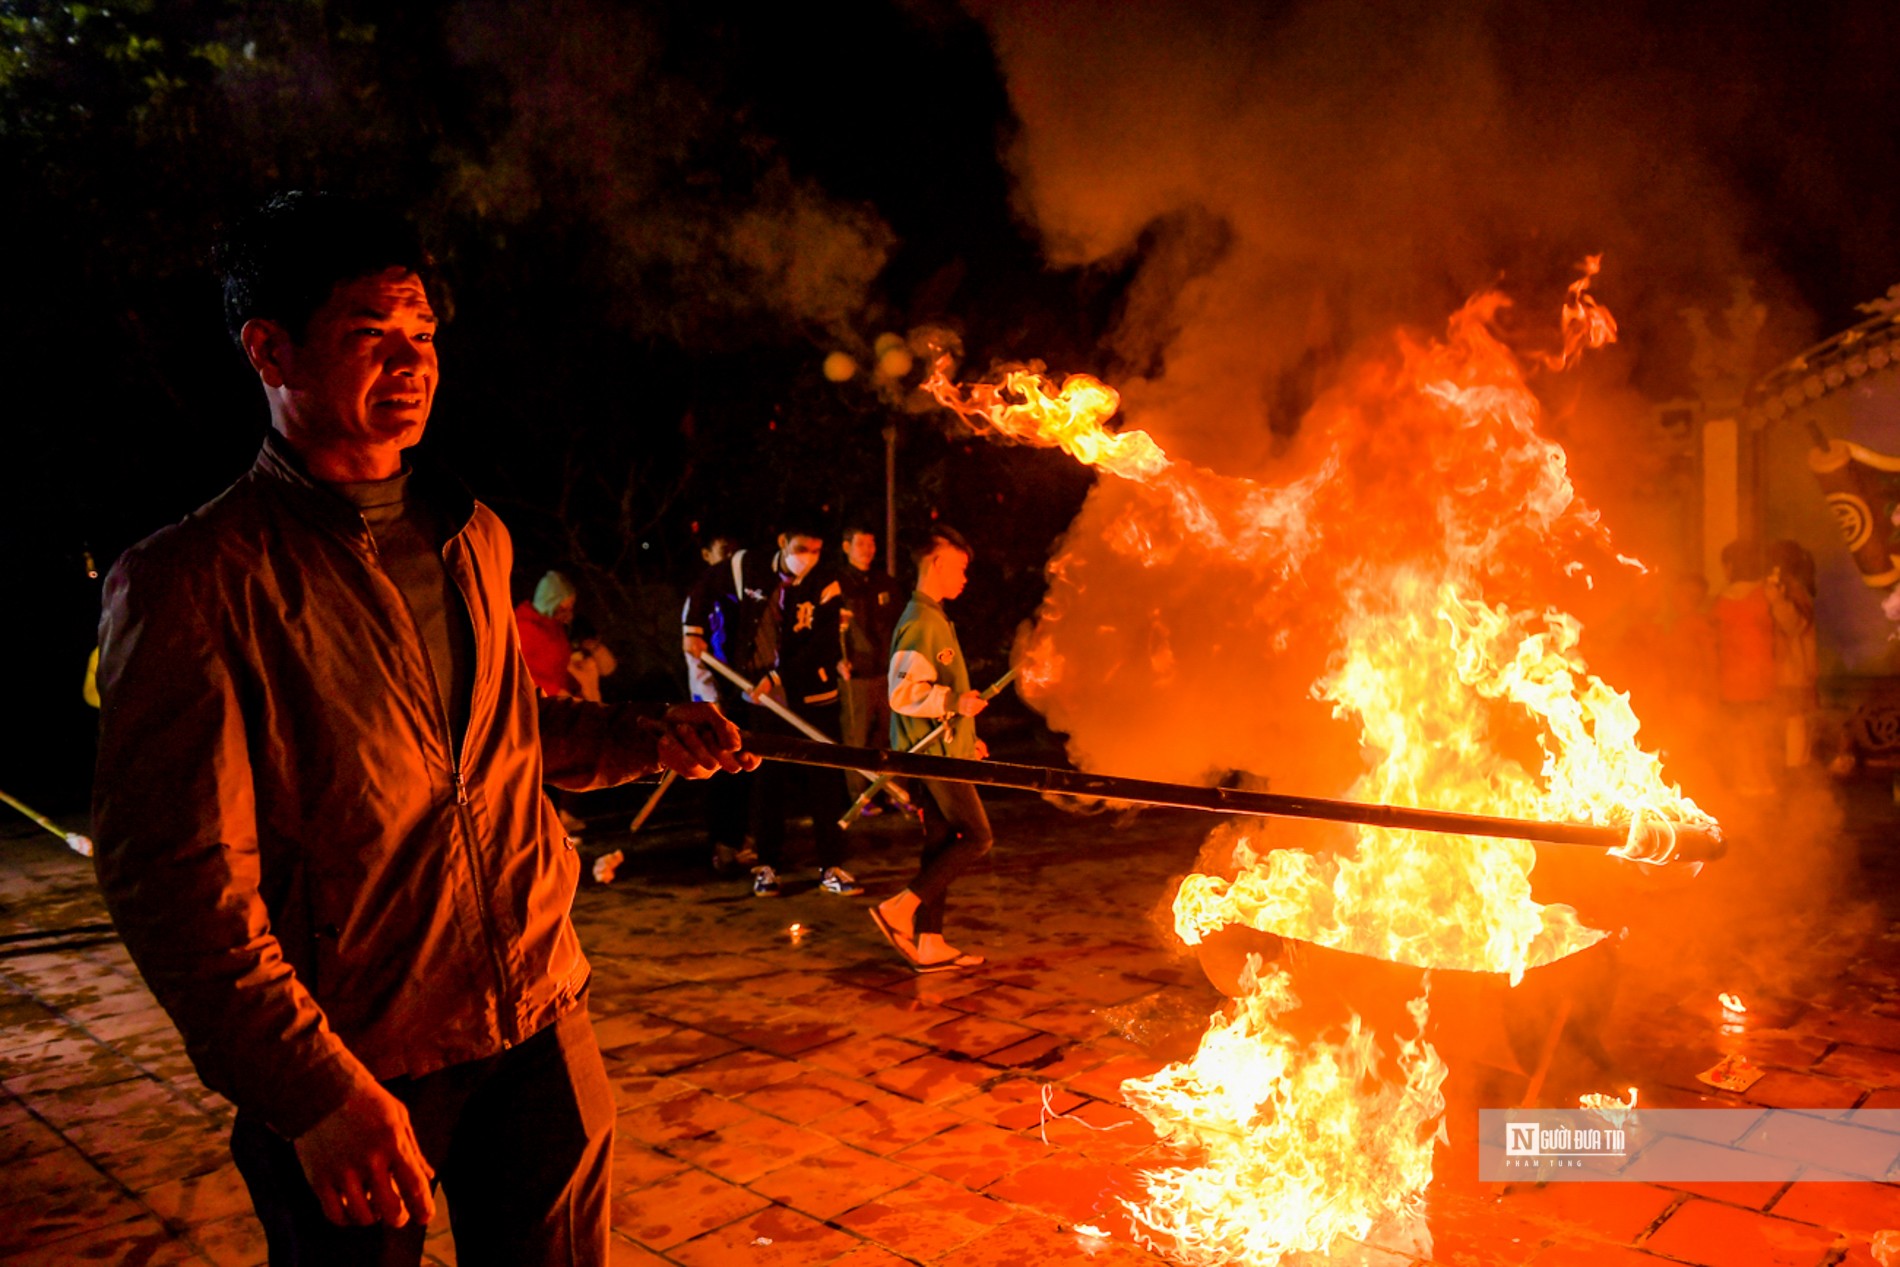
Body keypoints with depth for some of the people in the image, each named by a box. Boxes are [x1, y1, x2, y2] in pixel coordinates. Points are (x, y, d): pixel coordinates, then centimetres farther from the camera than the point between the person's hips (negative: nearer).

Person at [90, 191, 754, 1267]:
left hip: (541, 1028, 6)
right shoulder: (192, 581, -12)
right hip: (347, 1076, -5)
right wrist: (316, 1090, -20)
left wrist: (650, 740, 8)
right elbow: (174, 875, -16)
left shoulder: (474, 539, 8)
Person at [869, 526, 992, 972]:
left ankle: (929, 943, 14)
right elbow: (903, 693, -24)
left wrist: (965, 737, 22)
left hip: (942, 750, 10)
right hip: (935, 751, -10)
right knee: (977, 838, -7)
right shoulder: (920, 622, -15)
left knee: (942, 844, 10)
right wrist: (954, 702, -19)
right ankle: (899, 909, -6)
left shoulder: (934, 618, 17)